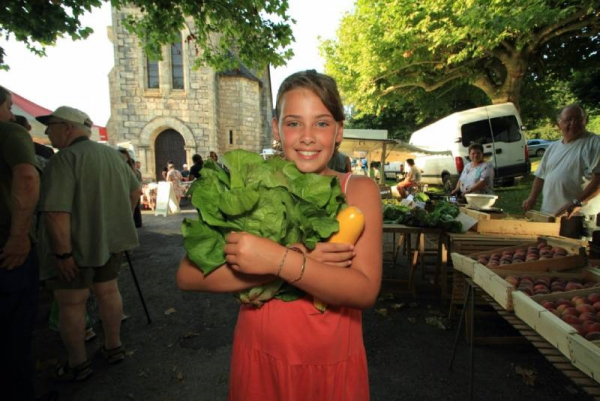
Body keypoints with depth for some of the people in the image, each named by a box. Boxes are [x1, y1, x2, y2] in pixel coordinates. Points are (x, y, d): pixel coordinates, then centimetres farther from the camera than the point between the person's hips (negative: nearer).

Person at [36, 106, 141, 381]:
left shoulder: (65, 159, -19)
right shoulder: (112, 154, 6)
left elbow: (57, 212, -27)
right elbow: (135, 191, 14)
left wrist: (63, 253, -22)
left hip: (78, 245, -7)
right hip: (111, 239, 7)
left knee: (70, 304, 10)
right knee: (108, 292, 19)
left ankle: (78, 365, 23)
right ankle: (114, 347, 34)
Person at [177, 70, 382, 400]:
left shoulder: (358, 190, -8)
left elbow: (365, 291, -19)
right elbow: (187, 276, -18)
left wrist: (280, 260, -31)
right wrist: (299, 260, -26)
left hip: (333, 363, 0)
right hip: (260, 358, 1)